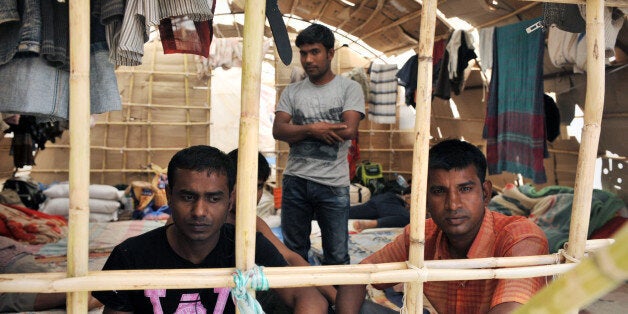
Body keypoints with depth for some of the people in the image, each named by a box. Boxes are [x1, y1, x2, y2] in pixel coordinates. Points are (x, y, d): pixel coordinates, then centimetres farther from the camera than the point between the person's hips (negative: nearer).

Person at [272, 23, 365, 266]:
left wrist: (298, 132, -8)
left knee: (337, 255, 5)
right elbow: (278, 130, -2)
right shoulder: (292, 92, 10)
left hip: (334, 184, -3)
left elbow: (349, 130, -14)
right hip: (295, 181, 3)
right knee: (294, 252, 14)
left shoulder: (349, 88, 0)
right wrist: (313, 129, -17)